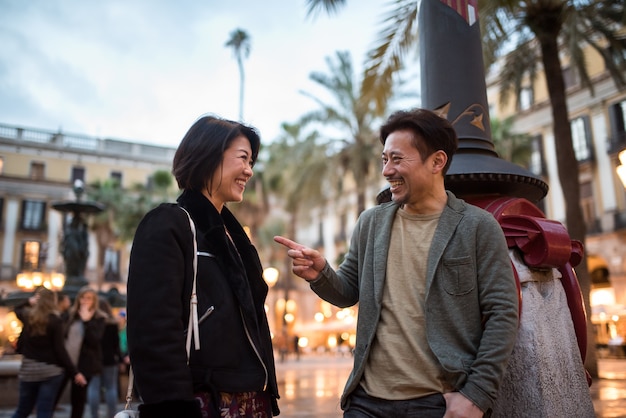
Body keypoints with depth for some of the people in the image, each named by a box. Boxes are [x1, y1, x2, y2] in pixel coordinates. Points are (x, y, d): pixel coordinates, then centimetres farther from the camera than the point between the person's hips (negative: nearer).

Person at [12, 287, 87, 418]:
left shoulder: (27, 316, 2)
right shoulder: (55, 320, -11)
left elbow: (17, 310, 30)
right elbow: (59, 349, -13)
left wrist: (29, 302, 16)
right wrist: (74, 372, -10)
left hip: (28, 369, 4)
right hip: (51, 370, -4)